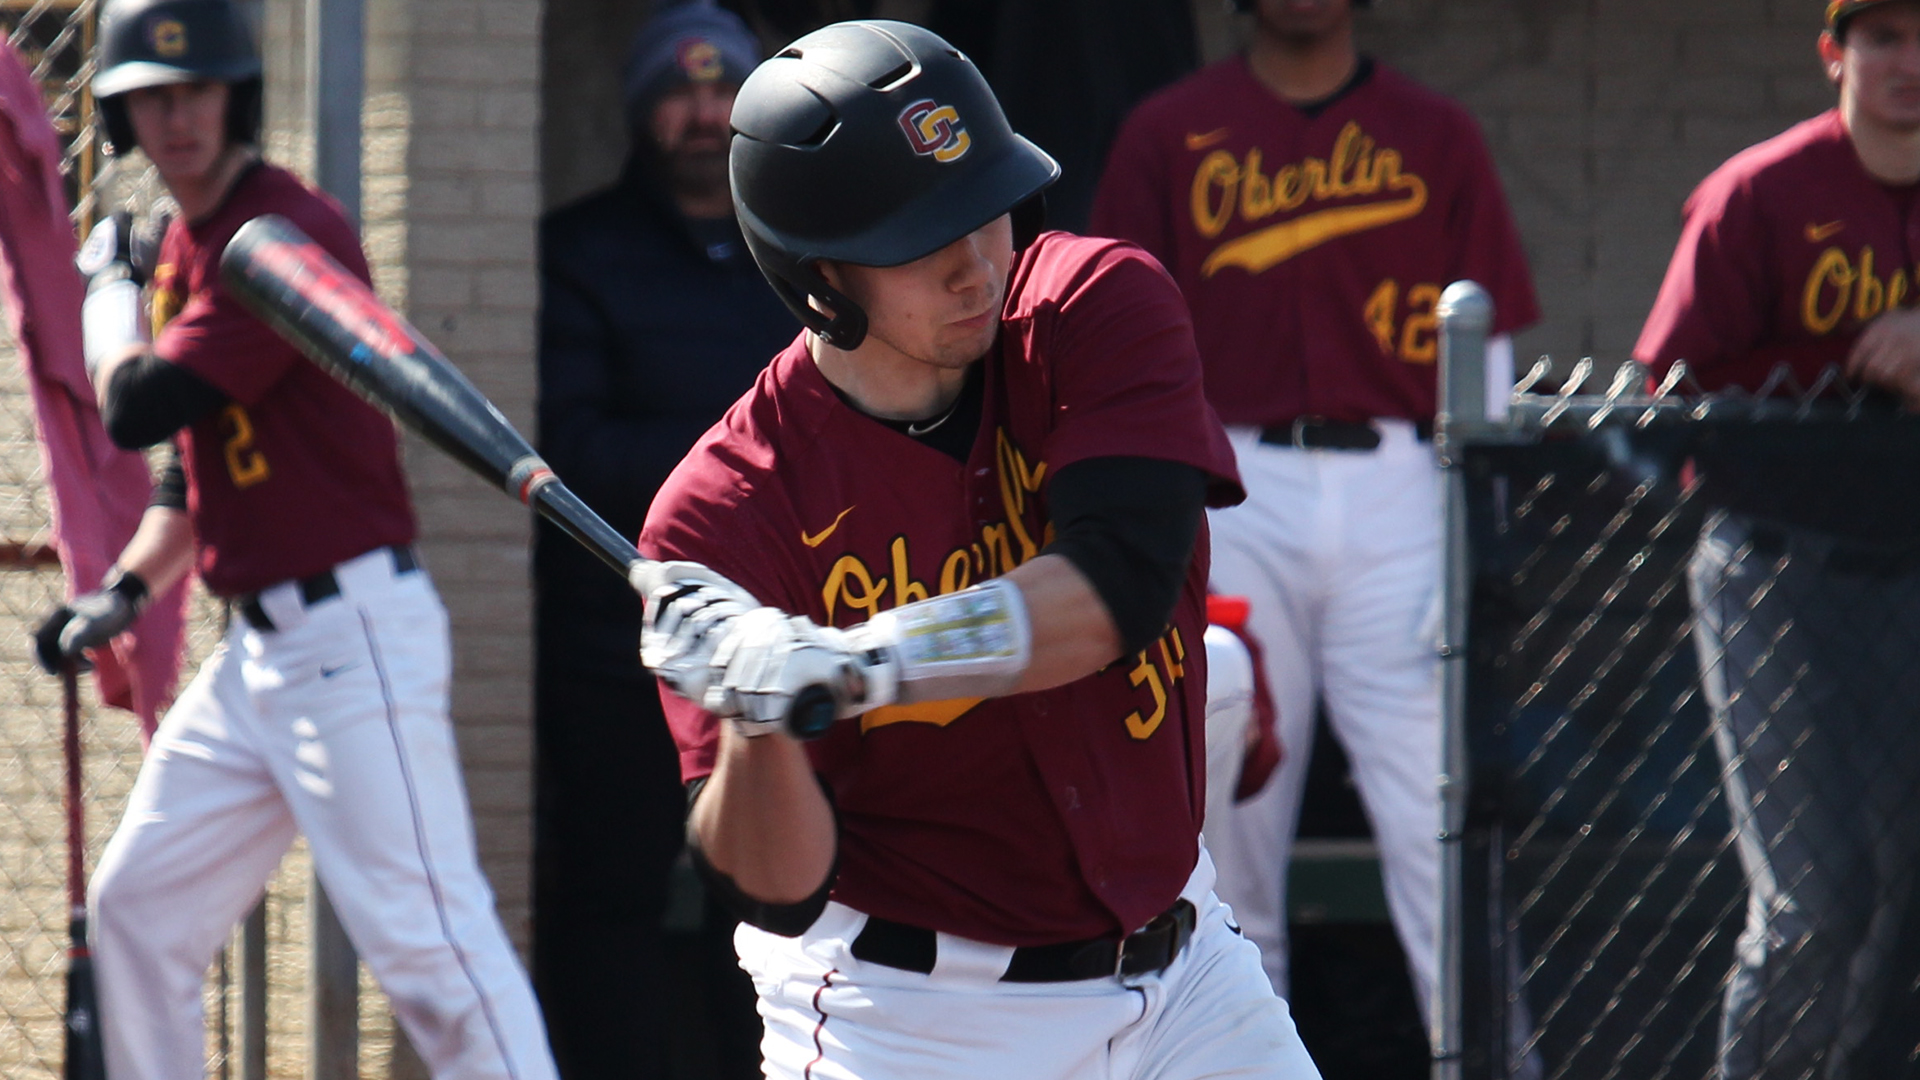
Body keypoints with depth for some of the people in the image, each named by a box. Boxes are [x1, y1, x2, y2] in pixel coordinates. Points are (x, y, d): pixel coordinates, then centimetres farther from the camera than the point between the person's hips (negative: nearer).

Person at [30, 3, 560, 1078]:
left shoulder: (289, 235, -15)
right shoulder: (190, 247, 14)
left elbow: (139, 411, -18)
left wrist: (110, 294, 0)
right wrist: (128, 587, 12)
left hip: (357, 636, -10)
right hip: (260, 650, 10)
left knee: (425, 933, -17)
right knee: (137, 907, 16)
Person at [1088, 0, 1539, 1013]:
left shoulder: (1438, 137, 9)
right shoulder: (1168, 135, 9)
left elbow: (1485, 360, 7)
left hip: (1400, 492, -1)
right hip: (1237, 492, 1)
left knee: (1438, 830, -6)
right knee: (1224, 822, 2)